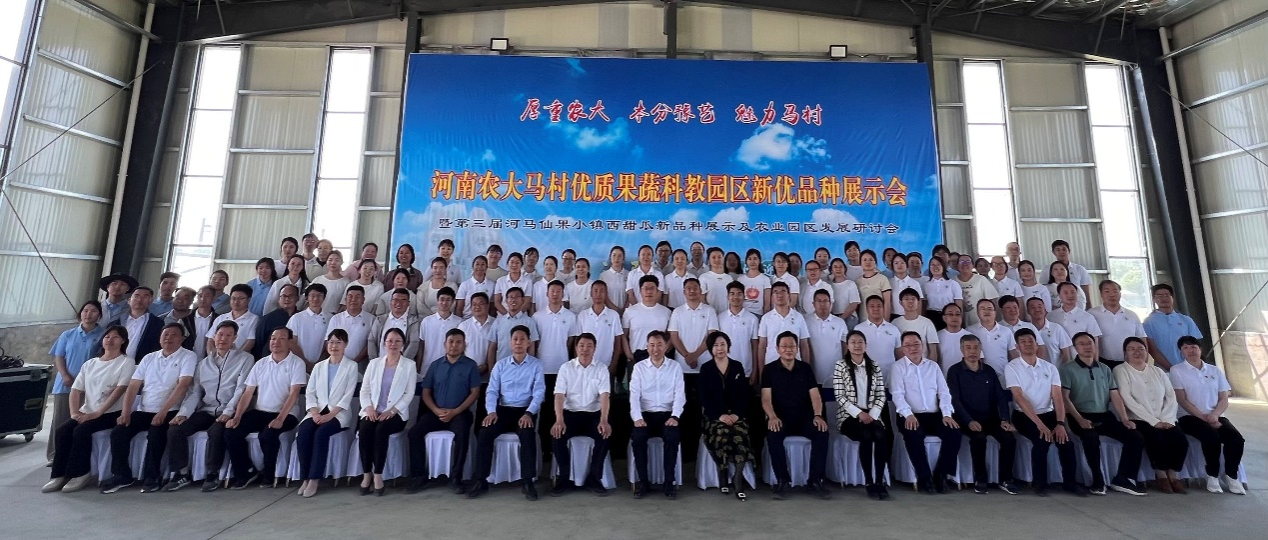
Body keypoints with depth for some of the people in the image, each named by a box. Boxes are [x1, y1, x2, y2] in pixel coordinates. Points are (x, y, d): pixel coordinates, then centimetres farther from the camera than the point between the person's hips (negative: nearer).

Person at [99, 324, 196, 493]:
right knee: (118, 432, -15)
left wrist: (163, 411, -23)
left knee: (155, 434, -29)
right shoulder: (149, 358, 14)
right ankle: (121, 475, 1)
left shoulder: (188, 356, -4)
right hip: (143, 411, 6)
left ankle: (151, 477, -11)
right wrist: (125, 412, -3)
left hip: (169, 412, -6)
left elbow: (182, 386, -15)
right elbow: (133, 387, 10)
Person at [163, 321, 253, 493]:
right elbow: (194, 391, 11)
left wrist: (227, 412, -19)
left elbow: (241, 389, -9)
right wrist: (183, 413, -5)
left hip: (228, 412, -5)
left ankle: (213, 474, -11)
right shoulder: (203, 363, 16)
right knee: (175, 430, -15)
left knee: (215, 431, -31)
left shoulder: (245, 359, 1)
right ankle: (182, 474, -1)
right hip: (206, 410, 5)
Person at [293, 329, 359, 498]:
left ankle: (314, 479, -22)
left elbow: (348, 395, -7)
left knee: (321, 433, -30)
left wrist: (330, 415, -18)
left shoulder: (351, 366, 2)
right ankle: (305, 478, -16)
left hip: (339, 413, -4)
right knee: (302, 432, -25)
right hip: (318, 411, 4)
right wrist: (315, 413, -10)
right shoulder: (319, 366, 16)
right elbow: (309, 393, 8)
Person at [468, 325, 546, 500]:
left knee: (527, 436, -32)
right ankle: (481, 481, -9)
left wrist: (528, 413, -21)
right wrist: (491, 411, -15)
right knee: (484, 434, -23)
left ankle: (528, 482, -19)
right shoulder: (500, 365, 9)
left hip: (525, 410, -2)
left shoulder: (536, 365, 2)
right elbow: (492, 391, 4)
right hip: (503, 410, 3)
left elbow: (539, 392, -6)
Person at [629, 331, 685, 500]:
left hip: (667, 414, 0)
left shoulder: (675, 367, 6)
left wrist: (675, 416, -16)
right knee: (637, 437, -27)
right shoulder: (639, 367, 6)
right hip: (645, 414, 0)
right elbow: (634, 395, -2)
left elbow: (680, 394, 0)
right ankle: (643, 481, -9)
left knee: (672, 437, -29)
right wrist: (637, 417, -17)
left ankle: (670, 481, -11)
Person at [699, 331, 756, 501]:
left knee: (740, 435, -29)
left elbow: (745, 394, 6)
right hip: (714, 415, -1)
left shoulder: (737, 366, 10)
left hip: (736, 413, 1)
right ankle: (723, 477, -10)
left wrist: (737, 414, -9)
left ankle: (738, 480, -18)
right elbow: (704, 397, -1)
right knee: (721, 434, -31)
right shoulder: (705, 368, 4)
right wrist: (720, 415, -12)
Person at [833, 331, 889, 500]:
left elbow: (881, 395, 6)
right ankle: (869, 483, -19)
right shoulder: (840, 366, -1)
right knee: (866, 435, -30)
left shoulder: (874, 366, 11)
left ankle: (880, 481, -18)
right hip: (849, 415, -3)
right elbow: (839, 396, -7)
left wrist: (872, 414, -10)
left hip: (871, 415, 3)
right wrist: (859, 413, -17)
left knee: (881, 435, -28)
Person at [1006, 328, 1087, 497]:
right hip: (1024, 416, -4)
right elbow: (1019, 398, -15)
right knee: (1042, 440, -28)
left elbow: (1058, 397, -1)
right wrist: (1039, 424, -23)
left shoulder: (1050, 367, 7)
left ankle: (1069, 482, 2)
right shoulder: (1012, 367, -6)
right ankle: (1039, 483, -8)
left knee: (1066, 441, -20)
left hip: (1048, 413, 4)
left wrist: (1060, 423, -16)